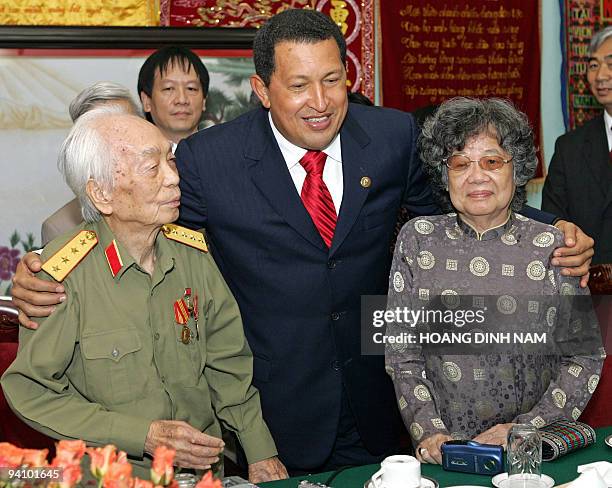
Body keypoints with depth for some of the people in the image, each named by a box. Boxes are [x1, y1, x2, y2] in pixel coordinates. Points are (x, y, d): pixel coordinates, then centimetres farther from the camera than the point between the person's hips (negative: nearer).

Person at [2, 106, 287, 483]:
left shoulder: (194, 251, 0)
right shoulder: (61, 275, -16)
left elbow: (228, 363, 6)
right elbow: (32, 392, -11)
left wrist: (261, 452, 0)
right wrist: (144, 437, -15)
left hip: (205, 465, 3)